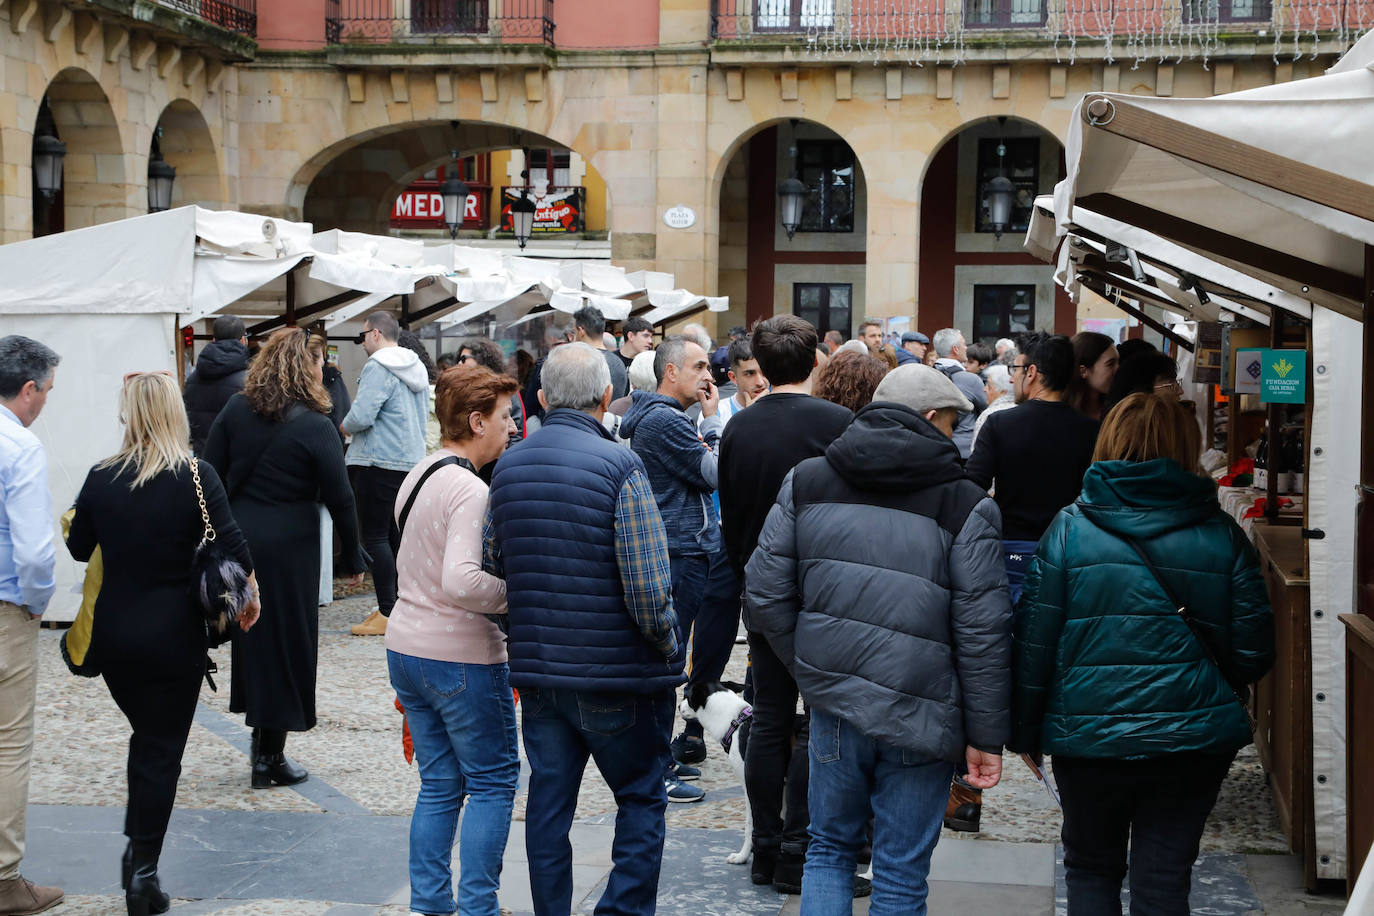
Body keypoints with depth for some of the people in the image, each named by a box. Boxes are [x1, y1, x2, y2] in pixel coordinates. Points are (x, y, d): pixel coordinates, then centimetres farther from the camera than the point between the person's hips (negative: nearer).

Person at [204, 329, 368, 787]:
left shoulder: (235, 411, 1)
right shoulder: (314, 427, -11)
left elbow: (211, 478, 3)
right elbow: (339, 499, -8)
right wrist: (353, 557, 4)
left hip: (237, 540, 4)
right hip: (289, 547, -4)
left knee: (250, 636, 17)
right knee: (286, 642, 5)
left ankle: (261, 734, 24)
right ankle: (270, 757, 11)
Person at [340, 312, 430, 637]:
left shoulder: (378, 367, -13)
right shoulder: (417, 367, 16)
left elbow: (361, 416, -21)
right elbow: (423, 416, 22)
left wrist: (344, 427, -1)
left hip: (378, 463, -9)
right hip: (411, 461, 9)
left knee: (375, 536, -5)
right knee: (398, 534, 14)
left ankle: (387, 614, -6)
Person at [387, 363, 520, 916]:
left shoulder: (417, 477, 10)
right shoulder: (471, 490, -19)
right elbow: (461, 582, -30)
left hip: (405, 648, 9)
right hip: (462, 659, -8)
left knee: (439, 785, 16)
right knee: (493, 781, 6)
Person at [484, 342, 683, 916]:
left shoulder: (508, 468, 4)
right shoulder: (619, 466, -15)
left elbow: (490, 569, 10)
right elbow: (648, 589, -19)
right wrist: (669, 649, -4)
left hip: (536, 671, 5)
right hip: (619, 675, -5)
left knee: (548, 803, 13)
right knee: (641, 800, 10)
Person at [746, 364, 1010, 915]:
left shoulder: (807, 481, 3)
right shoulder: (965, 505, -7)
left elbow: (765, 592, 2)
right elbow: (983, 632, -9)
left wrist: (812, 671, 13)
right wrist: (986, 736, -3)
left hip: (833, 704, 3)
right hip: (920, 717, -3)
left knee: (830, 848, 20)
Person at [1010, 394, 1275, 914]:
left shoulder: (1070, 529, -6)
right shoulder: (1222, 535, -2)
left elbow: (1034, 643, -5)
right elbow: (1252, 654, 1)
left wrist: (1024, 731, 6)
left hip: (1091, 734, 0)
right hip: (1194, 739, 1)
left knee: (1090, 869, 19)